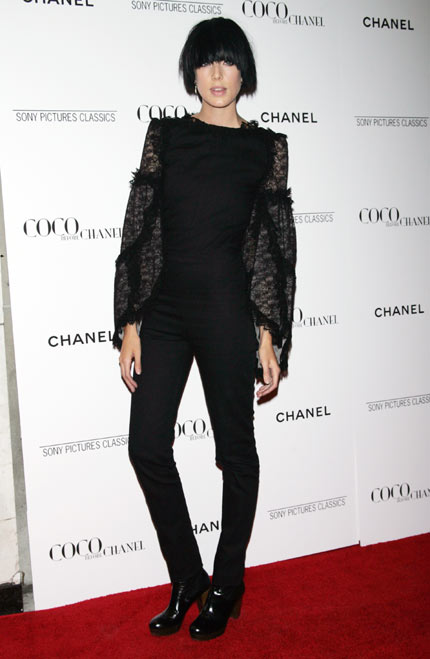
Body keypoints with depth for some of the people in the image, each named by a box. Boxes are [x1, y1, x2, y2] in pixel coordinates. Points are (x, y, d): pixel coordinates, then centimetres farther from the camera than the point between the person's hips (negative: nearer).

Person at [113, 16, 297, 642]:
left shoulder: (266, 146, 4)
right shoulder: (165, 135, 9)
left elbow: (276, 246, 2)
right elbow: (138, 229, 5)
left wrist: (269, 335, -4)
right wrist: (130, 323, -1)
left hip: (228, 310, -2)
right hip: (164, 309, 3)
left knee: (235, 448, 7)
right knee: (147, 445, 1)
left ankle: (226, 586, 27)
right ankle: (186, 578, 23)